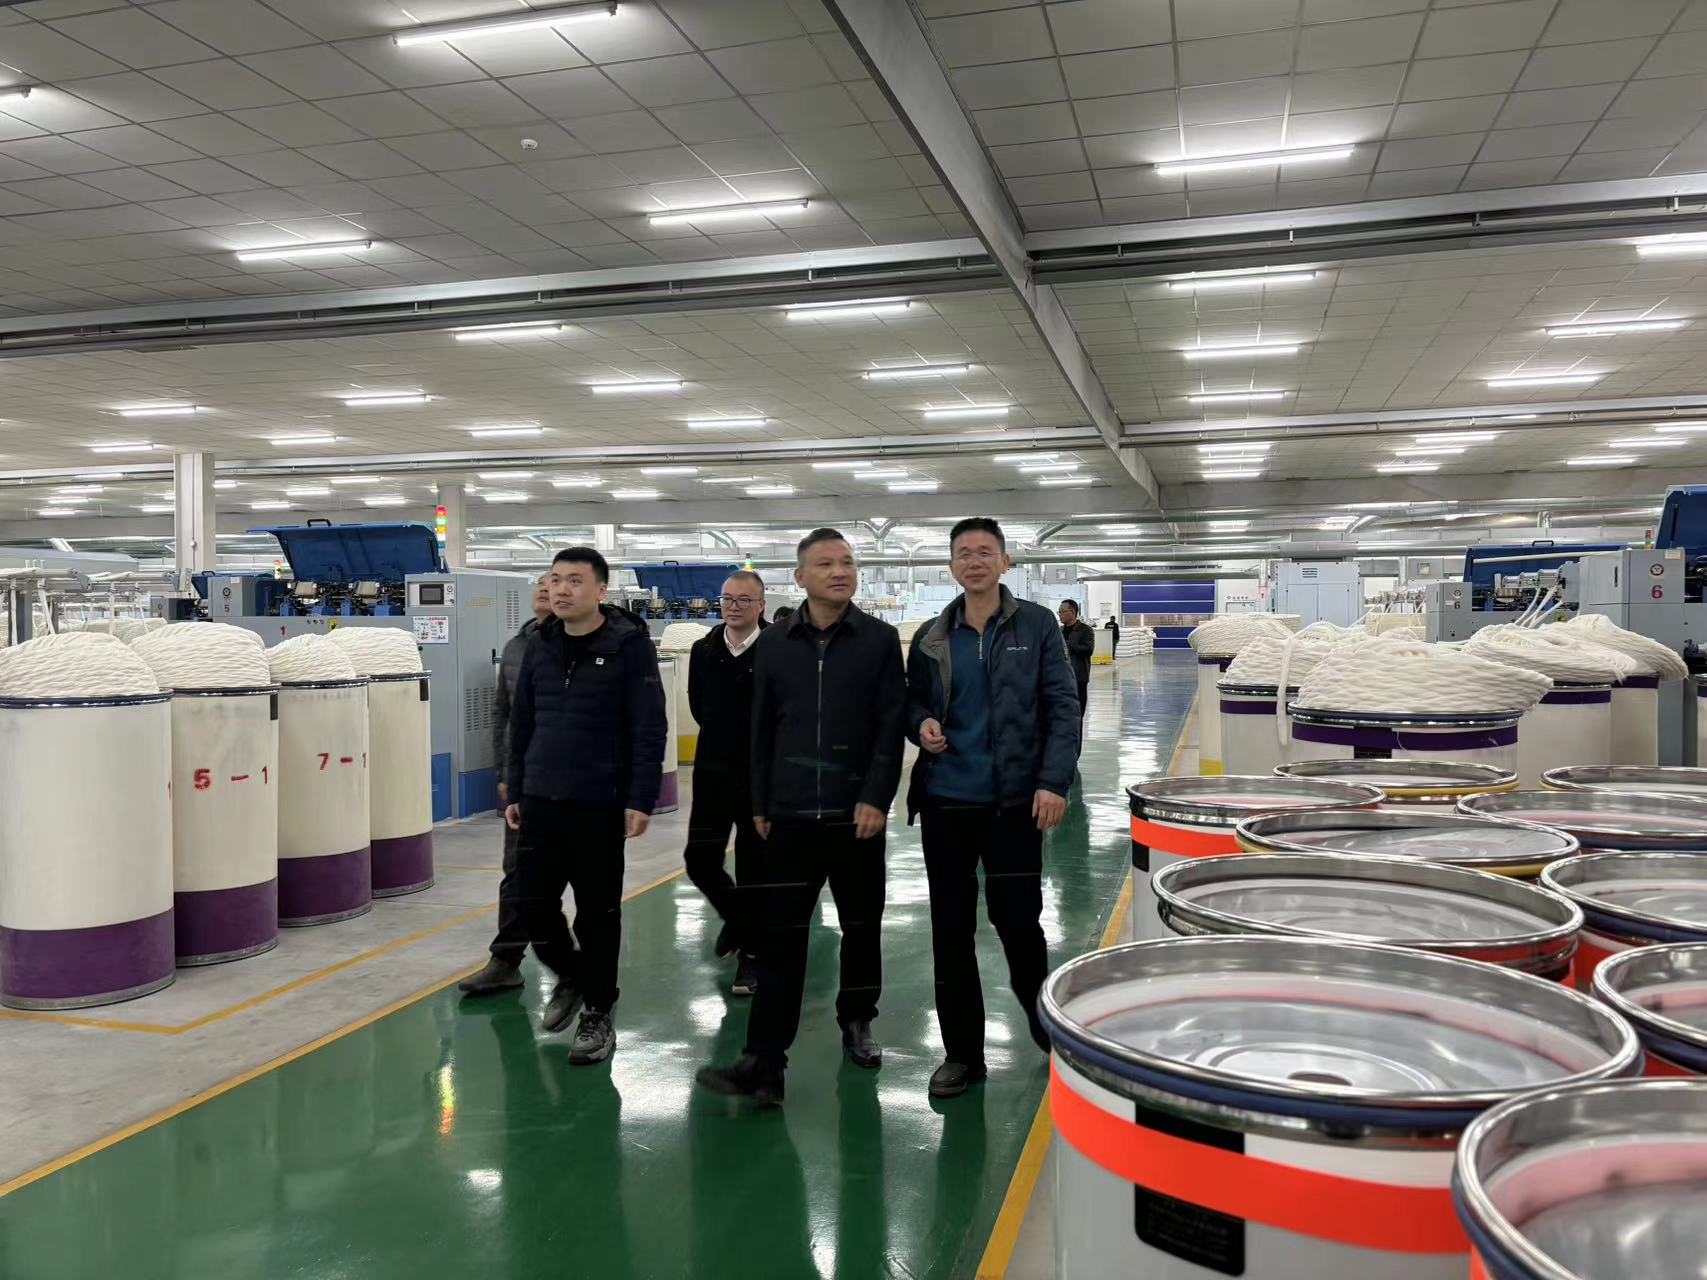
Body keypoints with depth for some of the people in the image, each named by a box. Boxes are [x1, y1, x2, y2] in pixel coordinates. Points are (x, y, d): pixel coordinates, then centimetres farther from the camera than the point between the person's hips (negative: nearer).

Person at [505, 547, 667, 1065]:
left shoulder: (628, 644, -8)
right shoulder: (539, 646, 8)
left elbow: (649, 729, -10)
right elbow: (522, 725, 14)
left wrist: (640, 800, -15)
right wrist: (515, 792, 13)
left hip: (600, 805, -4)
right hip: (540, 802, 5)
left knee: (598, 913, 5)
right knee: (533, 905, 8)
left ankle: (598, 1014, 21)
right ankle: (570, 975, 35)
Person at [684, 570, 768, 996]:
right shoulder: (703, 650, 4)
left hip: (760, 779, -4)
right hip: (712, 773, 5)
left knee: (753, 869, 4)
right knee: (699, 861, 6)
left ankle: (751, 952, 21)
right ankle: (736, 917, 35)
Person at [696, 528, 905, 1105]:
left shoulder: (880, 639, -1)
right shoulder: (774, 644, 5)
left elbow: (890, 727, -5)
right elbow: (762, 731, 8)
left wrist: (876, 798, -13)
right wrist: (760, 804, 7)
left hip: (856, 814, -1)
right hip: (791, 815, 1)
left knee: (862, 927, 13)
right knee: (781, 937, -1)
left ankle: (857, 1022, 35)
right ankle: (764, 1062, -1)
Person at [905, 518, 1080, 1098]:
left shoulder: (1036, 625, -1)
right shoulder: (931, 637, 7)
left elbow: (1062, 706, -4)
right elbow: (911, 703, 17)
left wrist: (1054, 780, -13)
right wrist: (921, 725, -7)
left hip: (1014, 801, -3)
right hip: (945, 800, 3)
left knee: (1018, 921, 0)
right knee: (951, 929, 8)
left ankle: (1048, 1027, 27)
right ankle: (961, 1053, 21)